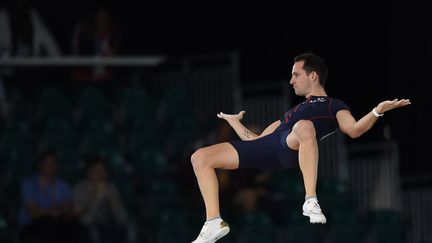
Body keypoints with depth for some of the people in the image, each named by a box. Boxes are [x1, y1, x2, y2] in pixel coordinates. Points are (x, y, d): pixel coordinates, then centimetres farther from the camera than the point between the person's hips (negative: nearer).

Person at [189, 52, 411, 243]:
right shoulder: (292, 113, 39)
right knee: (200, 157, -5)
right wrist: (234, 120, 51)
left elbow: (353, 130, 2)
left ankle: (311, 202, -46)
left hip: (292, 147, -7)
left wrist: (378, 111, -11)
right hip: (267, 148, 7)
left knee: (304, 126, -44)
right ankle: (214, 223, -15)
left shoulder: (334, 106, 22)